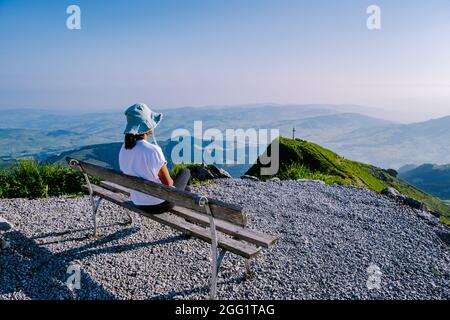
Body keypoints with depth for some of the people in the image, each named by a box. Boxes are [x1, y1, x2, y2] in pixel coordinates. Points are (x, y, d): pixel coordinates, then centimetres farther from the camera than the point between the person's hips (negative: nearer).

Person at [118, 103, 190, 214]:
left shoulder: (123, 149, -8)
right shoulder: (153, 150, -29)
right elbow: (168, 183, -19)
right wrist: (170, 180, 4)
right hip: (160, 204, -6)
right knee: (186, 172, 20)